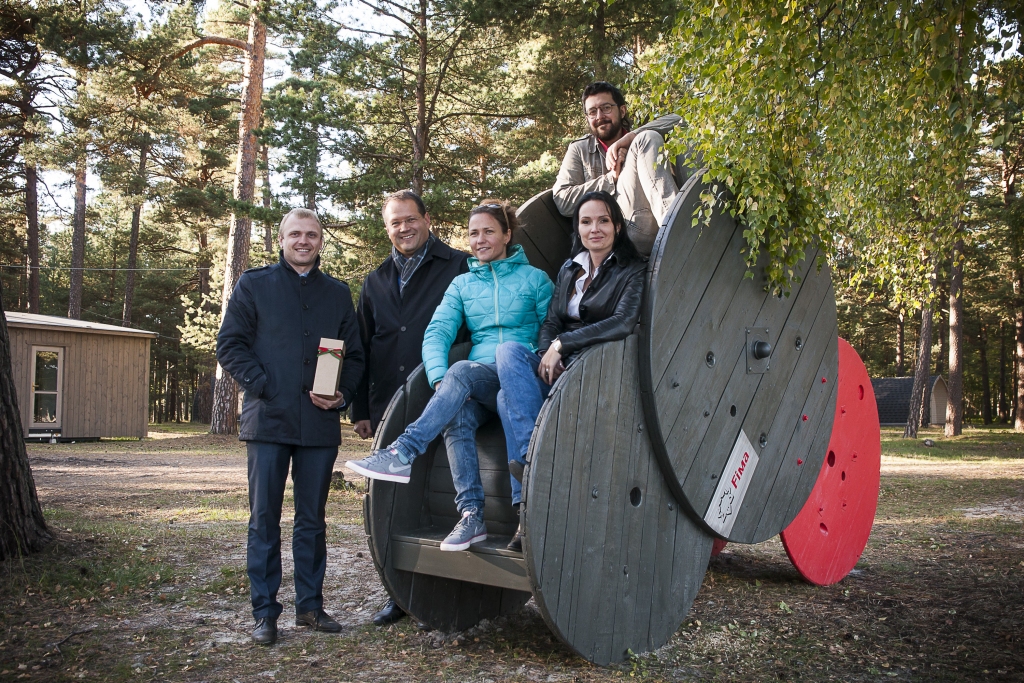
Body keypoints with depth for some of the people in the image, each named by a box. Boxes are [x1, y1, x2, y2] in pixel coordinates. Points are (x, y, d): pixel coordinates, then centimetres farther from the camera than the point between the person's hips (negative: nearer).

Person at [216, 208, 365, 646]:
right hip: (268, 421, -2)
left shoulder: (338, 294, 14)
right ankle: (265, 612, 10)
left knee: (313, 519, 10)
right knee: (264, 520, 2)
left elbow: (355, 354, 14)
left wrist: (342, 394, -4)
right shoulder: (253, 285, 7)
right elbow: (230, 345, 1)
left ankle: (310, 605, 20)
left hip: (320, 424, 2)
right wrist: (262, 387, -11)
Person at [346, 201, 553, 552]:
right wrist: (440, 379, -14)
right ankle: (472, 515, -29)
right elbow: (437, 332, 4)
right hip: (478, 385, 3)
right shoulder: (462, 284, 18)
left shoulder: (534, 279, 10)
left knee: (462, 371, -33)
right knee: (457, 416, -32)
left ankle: (402, 455, -37)